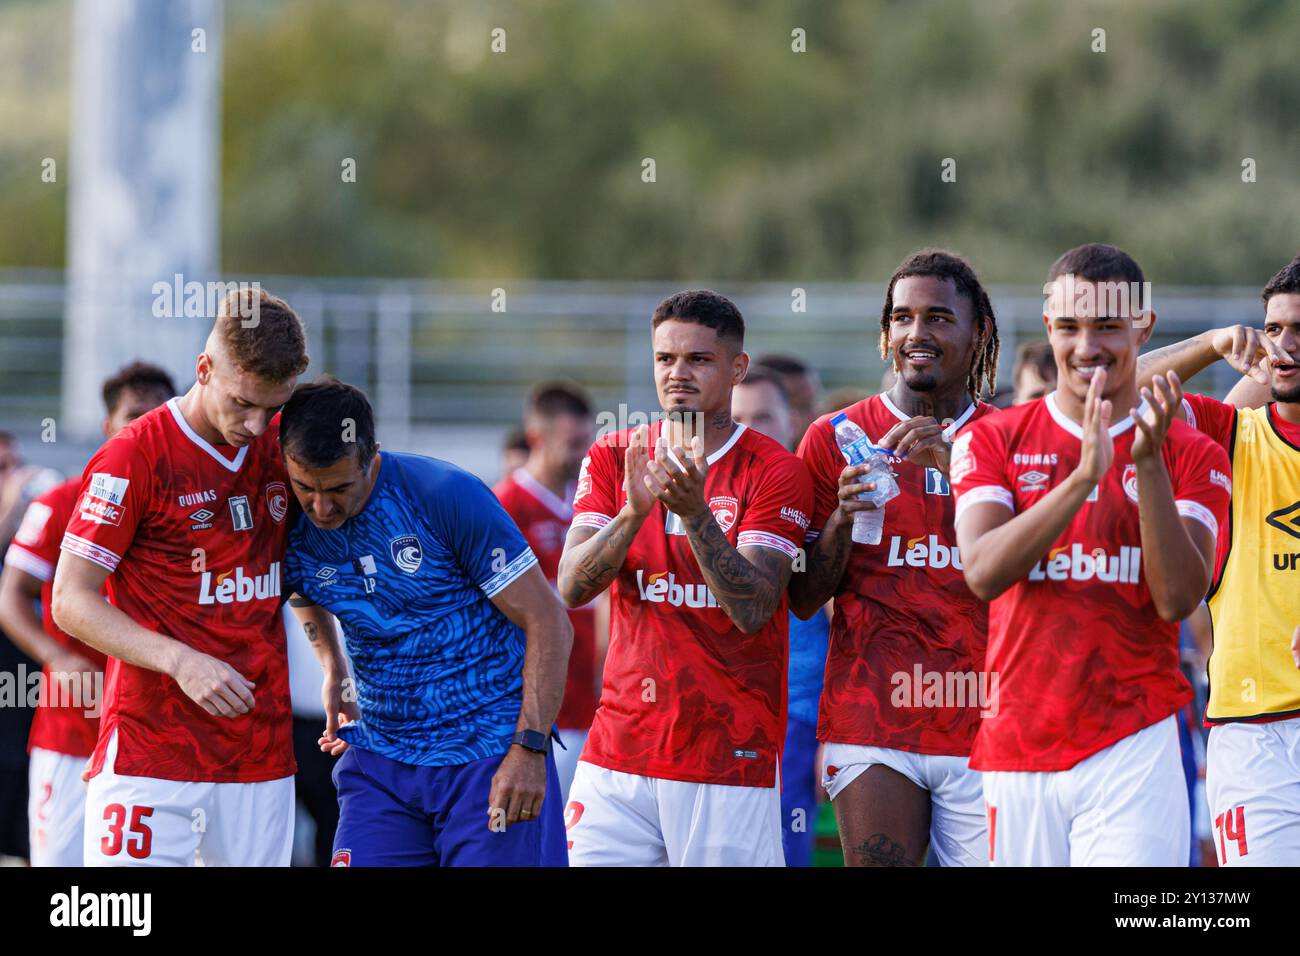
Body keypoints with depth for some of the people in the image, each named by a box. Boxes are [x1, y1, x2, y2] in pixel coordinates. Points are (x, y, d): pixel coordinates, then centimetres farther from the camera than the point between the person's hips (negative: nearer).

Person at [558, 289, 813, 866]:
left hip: (731, 757, -3)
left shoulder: (773, 471, -3)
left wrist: (694, 511, -25)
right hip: (618, 750, 3)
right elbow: (571, 588, -3)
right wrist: (634, 511, -20)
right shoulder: (613, 458, 8)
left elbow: (752, 612, -13)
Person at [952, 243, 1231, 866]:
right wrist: (1084, 476, -20)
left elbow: (1177, 599, -7)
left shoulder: (1191, 456, 6)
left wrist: (1149, 465, -17)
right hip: (1017, 752, 2)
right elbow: (983, 573, -9)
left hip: (1132, 749, -2)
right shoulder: (994, 440, 8)